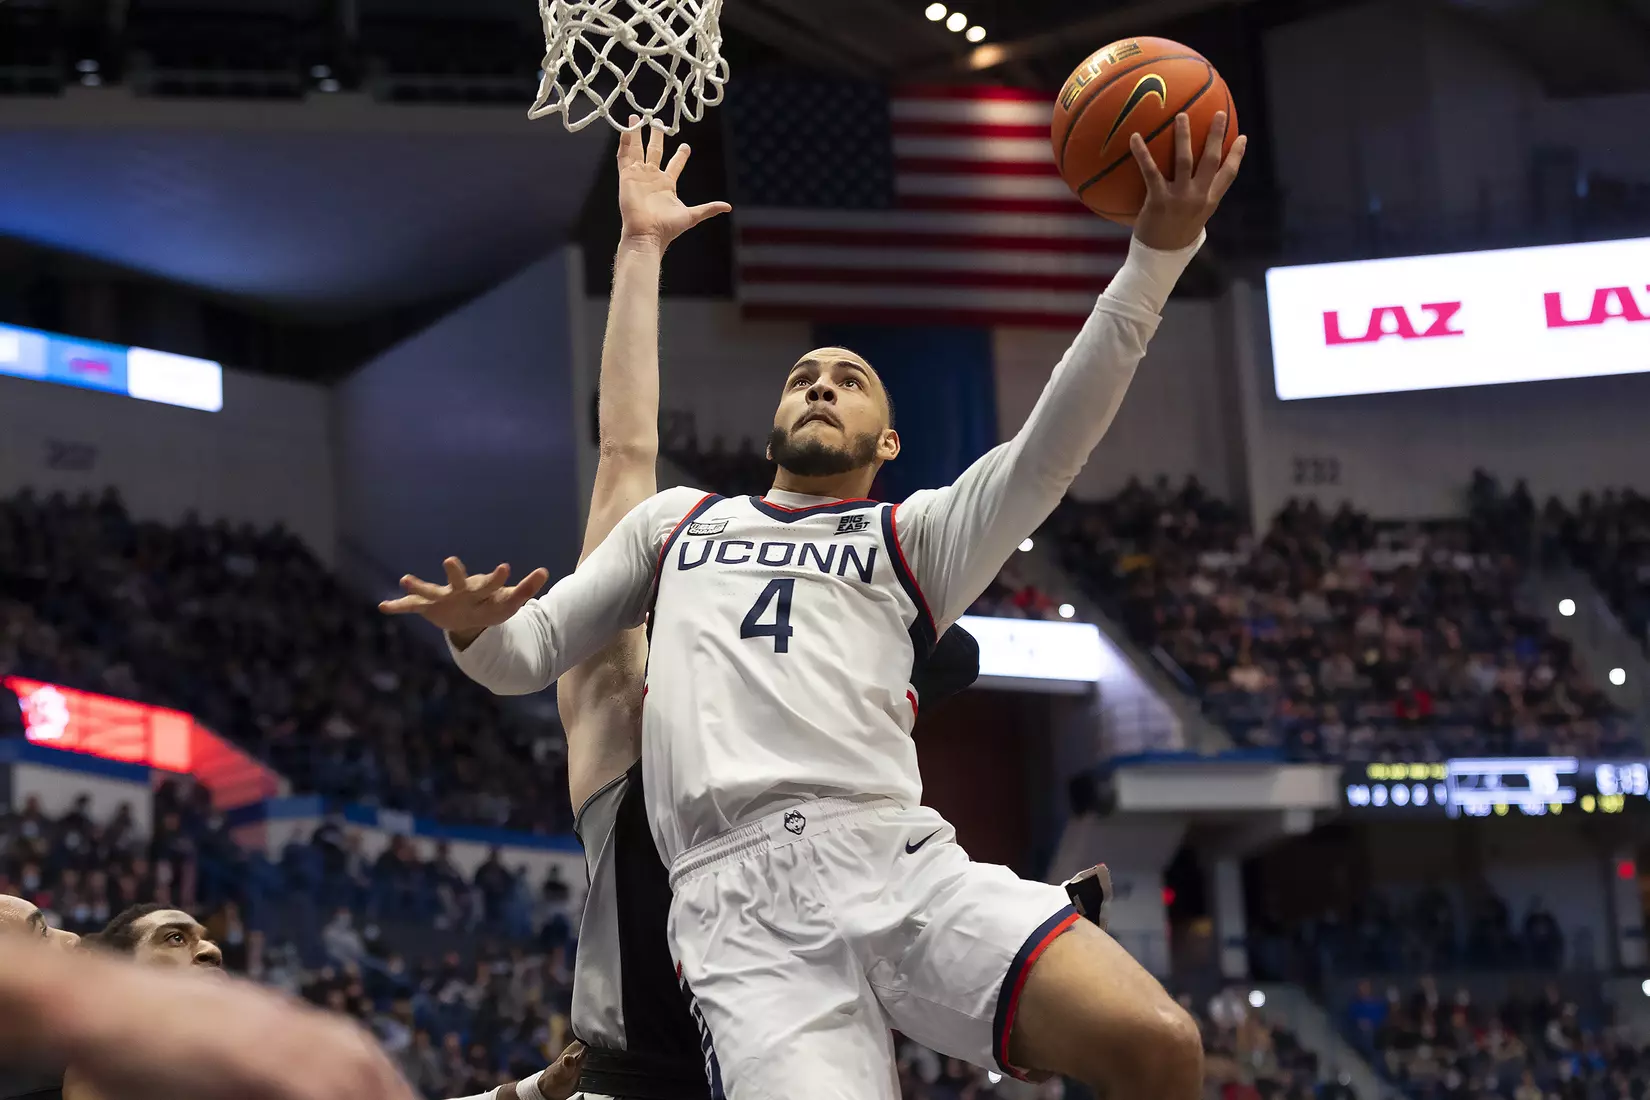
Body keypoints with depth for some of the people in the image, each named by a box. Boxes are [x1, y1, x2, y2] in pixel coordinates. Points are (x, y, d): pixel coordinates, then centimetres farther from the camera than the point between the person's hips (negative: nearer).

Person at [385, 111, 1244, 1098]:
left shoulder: (913, 536, 25)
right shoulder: (676, 522, 31)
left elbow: (1050, 451, 8)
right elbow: (519, 661, 29)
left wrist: (1159, 253, -3)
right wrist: (474, 626, 3)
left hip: (896, 860, 1)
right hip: (737, 900, 0)